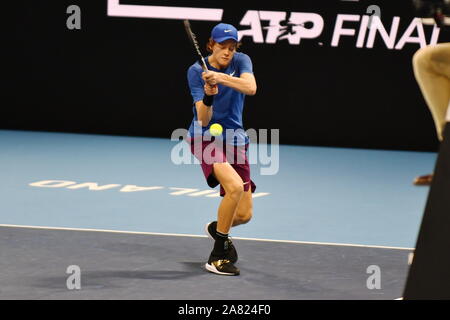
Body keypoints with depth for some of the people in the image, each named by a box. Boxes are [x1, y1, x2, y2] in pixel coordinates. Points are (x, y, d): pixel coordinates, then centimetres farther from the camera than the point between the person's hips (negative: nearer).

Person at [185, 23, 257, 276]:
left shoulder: (241, 61, -3)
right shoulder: (196, 71, -10)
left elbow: (251, 88, -26)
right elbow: (203, 120, -16)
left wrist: (221, 77, -39)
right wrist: (208, 96, -36)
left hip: (234, 140, 4)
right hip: (206, 138, -4)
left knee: (244, 214, 0)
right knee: (235, 186, -31)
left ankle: (217, 228, 38)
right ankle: (217, 256, -17)